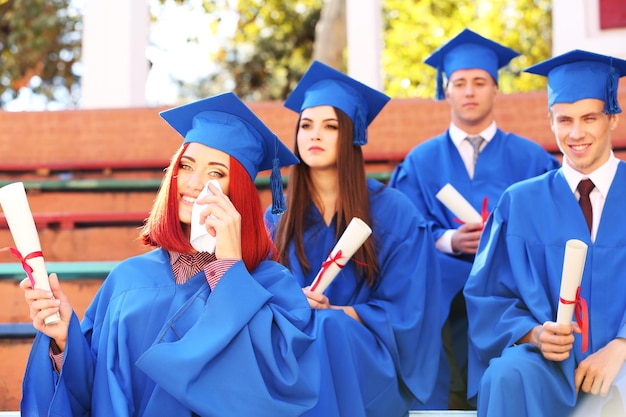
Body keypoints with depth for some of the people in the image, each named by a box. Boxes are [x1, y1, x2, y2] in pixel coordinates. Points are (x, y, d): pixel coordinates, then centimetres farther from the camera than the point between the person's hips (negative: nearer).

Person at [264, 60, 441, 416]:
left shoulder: (395, 213, 0)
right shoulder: (278, 217, 10)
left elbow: (404, 313, -5)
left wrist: (332, 313, -17)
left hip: (371, 362, -2)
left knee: (328, 327, -35)